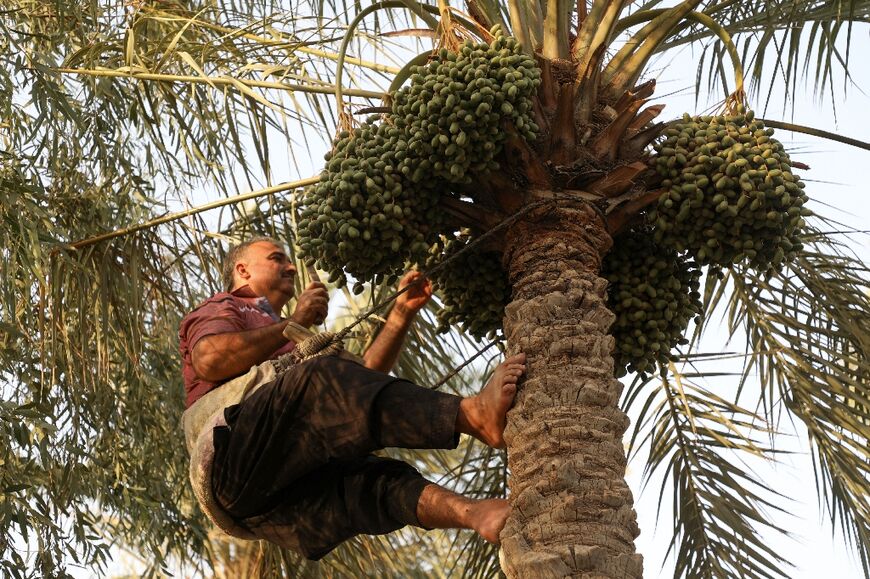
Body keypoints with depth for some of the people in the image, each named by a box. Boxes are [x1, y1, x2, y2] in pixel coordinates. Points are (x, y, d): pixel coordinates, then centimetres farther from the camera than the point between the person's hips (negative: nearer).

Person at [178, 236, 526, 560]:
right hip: (235, 456, -7)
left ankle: (475, 513, -52)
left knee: (374, 480, -22)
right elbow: (209, 360, -5)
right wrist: (293, 324, 4)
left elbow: (365, 374, 28)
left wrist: (403, 311, 20)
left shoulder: (290, 346, 43)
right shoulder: (223, 308, 22)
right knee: (324, 379, -29)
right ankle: (475, 413, -44)